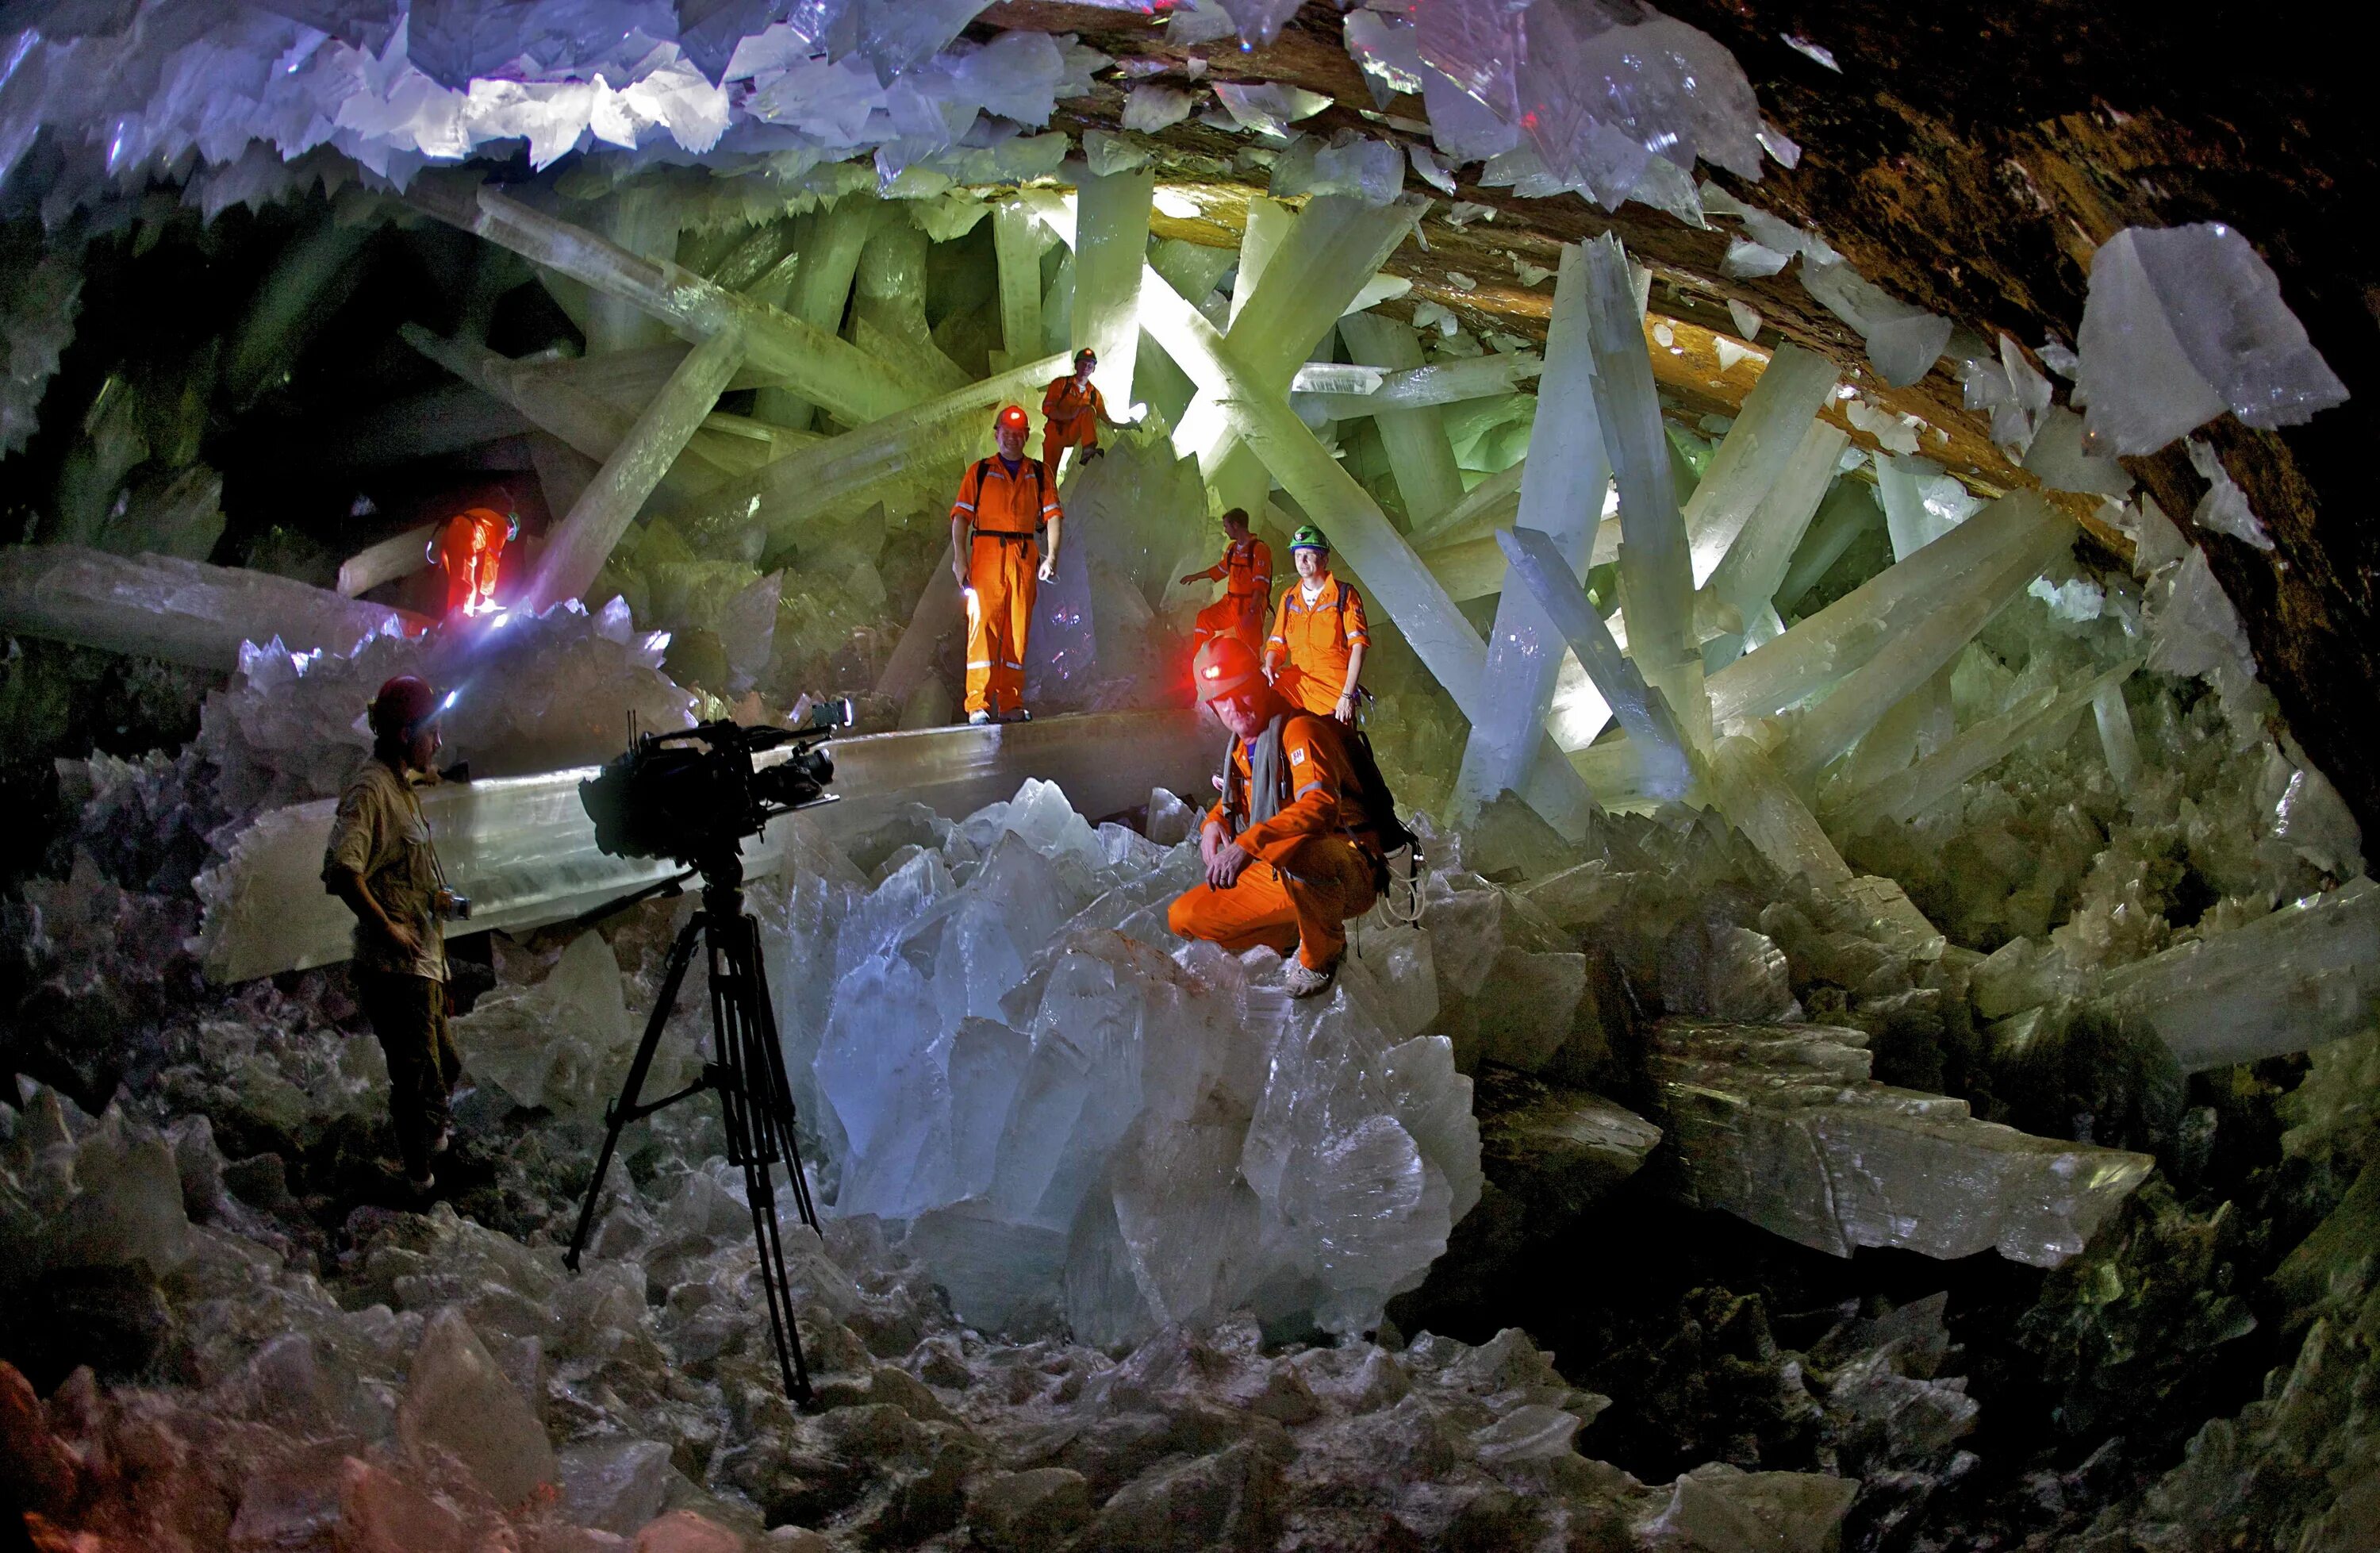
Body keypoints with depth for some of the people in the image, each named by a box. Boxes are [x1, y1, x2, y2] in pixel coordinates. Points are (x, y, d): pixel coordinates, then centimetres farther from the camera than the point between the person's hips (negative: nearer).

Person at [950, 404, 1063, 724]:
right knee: (983, 623, -11)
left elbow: (1053, 516, 7)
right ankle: (979, 704, -14)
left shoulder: (1040, 475, 16)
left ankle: (1011, 703, 4)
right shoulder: (979, 472, 12)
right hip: (987, 553, -2)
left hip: (1024, 556, 2)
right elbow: (961, 516, 5)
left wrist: (1051, 555, -8)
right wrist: (959, 557, -8)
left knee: (1018, 629, 1)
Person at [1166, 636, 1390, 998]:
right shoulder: (1243, 747, 11)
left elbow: (1321, 804, -34)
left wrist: (1248, 844, -45)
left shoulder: (1297, 729, -17)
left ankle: (1322, 955, -15)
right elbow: (1232, 802, 28)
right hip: (1282, 880, 9)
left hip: (1349, 875, -9)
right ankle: (1295, 936, 11)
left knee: (1295, 849, -44)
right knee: (1184, 917, 2)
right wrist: (1214, 823, 2)